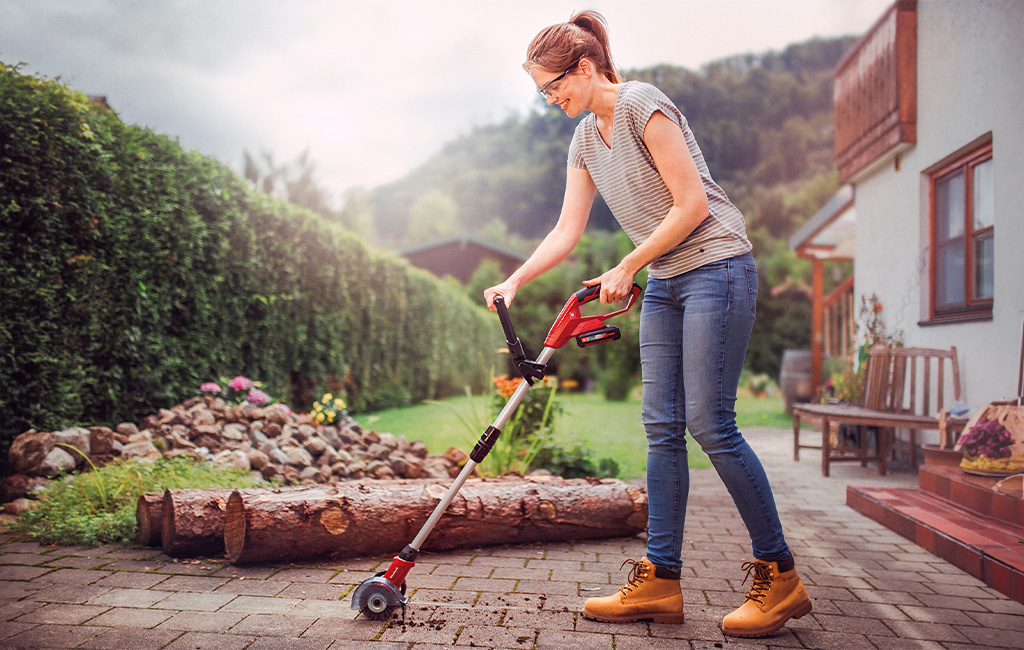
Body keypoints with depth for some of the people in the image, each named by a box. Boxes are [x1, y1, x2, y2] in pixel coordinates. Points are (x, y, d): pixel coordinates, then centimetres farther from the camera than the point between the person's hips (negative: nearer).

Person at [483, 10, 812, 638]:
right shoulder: (585, 140, 14)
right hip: (664, 284, 8)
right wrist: (514, 282, 3)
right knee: (663, 427, 3)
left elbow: (693, 205, -16)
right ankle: (660, 581, 8)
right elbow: (567, 232, 14)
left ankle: (780, 576, 4)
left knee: (710, 423, -11)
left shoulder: (644, 105, -12)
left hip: (716, 267, -8)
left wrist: (626, 268, -11)